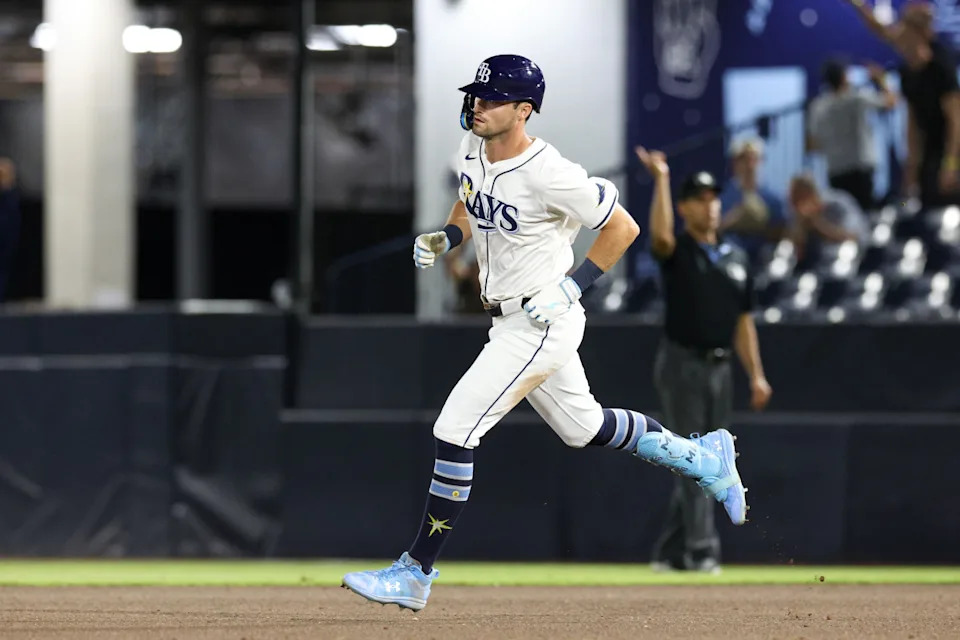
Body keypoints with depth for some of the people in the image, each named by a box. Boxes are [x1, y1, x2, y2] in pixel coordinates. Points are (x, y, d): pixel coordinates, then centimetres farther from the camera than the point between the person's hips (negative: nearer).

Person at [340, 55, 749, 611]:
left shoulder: (548, 174, -24)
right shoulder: (473, 151, 0)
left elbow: (623, 228, -15)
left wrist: (572, 287, -19)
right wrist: (443, 239, 2)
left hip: (543, 323, -10)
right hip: (511, 318, 10)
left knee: (455, 432, -13)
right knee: (584, 427, 24)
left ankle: (416, 574, -8)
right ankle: (705, 459, 41)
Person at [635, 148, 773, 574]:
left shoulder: (736, 258, 13)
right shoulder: (677, 253, -4)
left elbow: (743, 320, 15)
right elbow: (660, 235, -30)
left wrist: (756, 375, 8)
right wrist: (661, 179, -28)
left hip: (719, 367, 6)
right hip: (682, 364, -6)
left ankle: (670, 551, 16)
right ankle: (701, 550, -16)